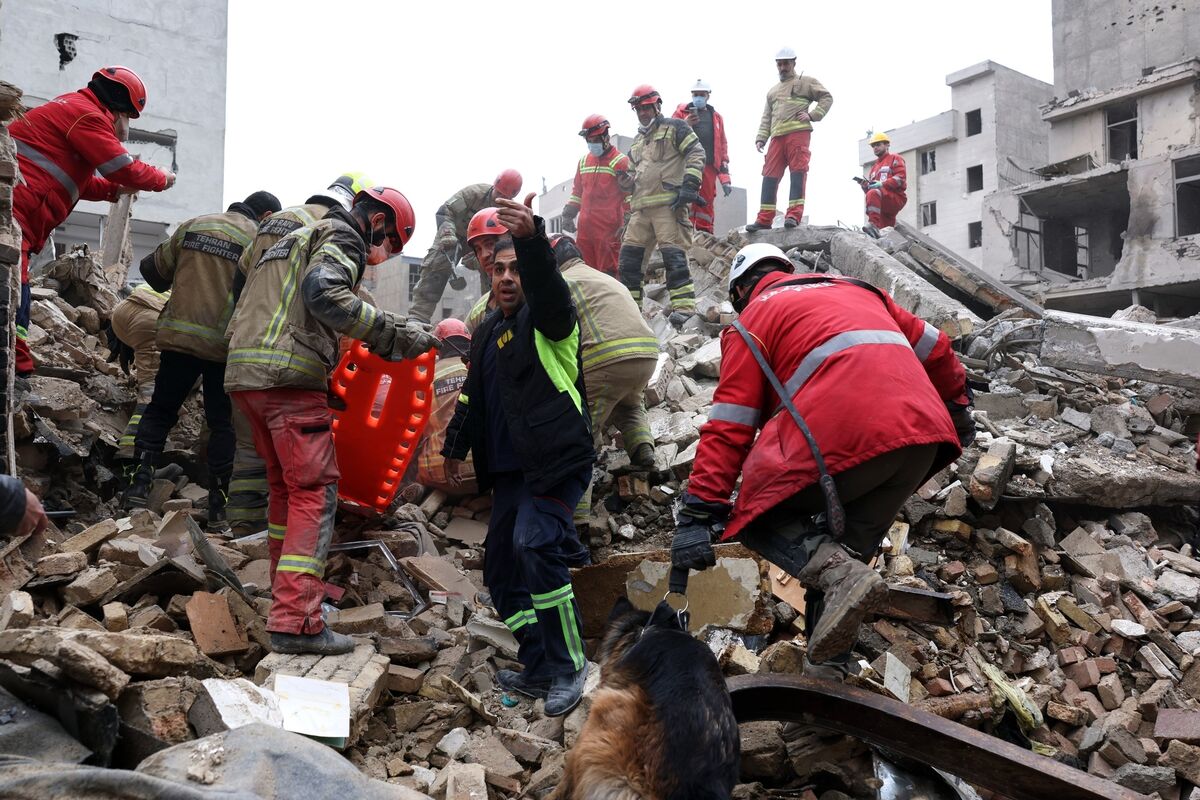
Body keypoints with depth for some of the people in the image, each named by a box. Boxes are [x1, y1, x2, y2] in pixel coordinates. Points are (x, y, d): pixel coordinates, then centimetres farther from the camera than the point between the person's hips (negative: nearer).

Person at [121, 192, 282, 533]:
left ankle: (140, 482, 2)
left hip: (178, 337, 3)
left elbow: (153, 268, 14)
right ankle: (218, 508, 8)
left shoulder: (192, 226, 10)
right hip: (225, 346, -2)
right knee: (222, 423, 7)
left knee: (160, 409, 15)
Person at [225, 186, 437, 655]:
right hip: (289, 375, -10)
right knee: (315, 492, -10)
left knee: (285, 485, 20)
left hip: (244, 373, 10)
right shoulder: (343, 238, 1)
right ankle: (296, 623, -16)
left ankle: (286, 587, 29)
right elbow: (323, 292, -20)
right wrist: (392, 333, -20)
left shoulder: (298, 240, 31)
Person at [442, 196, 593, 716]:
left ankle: (568, 666, -13)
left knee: (536, 546, -26)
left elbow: (548, 286, -30)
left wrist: (531, 237, -48)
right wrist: (456, 445, 30)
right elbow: (472, 394, 29)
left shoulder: (547, 318, -5)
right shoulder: (486, 332, 18)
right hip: (508, 469, 9)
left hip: (557, 461, -9)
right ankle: (539, 670, 21)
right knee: (502, 567, 9)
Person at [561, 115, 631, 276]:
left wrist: (628, 222, -11)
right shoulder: (584, 161, 18)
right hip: (585, 225, 7)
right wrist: (568, 215, 19)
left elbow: (631, 194, -6)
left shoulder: (620, 161, -3)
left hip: (609, 227, -7)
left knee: (608, 269, -6)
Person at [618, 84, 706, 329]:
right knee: (629, 253, 4)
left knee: (673, 254, -15)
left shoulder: (674, 127, 4)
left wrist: (689, 185, -16)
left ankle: (684, 307, -15)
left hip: (669, 203, -8)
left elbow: (696, 153, -6)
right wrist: (631, 203, 27)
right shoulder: (639, 139, 27)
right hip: (641, 208, 8)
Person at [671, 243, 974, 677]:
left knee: (758, 516, 11)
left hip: (844, 438, -6)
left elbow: (729, 425, 2)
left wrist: (699, 514, -1)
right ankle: (827, 666, 11)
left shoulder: (752, 319, 14)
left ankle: (839, 574, -15)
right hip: (925, 435, 7)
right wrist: (958, 408, 45)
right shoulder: (854, 287, 31)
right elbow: (935, 348, 33)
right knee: (846, 549, 19)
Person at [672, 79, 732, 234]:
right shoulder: (682, 111, 13)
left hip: (709, 166, 3)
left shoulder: (716, 117, 21)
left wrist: (725, 177, 10)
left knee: (707, 203, 1)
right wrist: (685, 125, -15)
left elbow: (723, 146, 18)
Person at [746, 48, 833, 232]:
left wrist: (812, 115, -5)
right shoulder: (772, 91, 30)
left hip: (798, 132, -5)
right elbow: (766, 118, 26)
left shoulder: (806, 82, 15)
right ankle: (764, 218, -7)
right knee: (770, 175, -4)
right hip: (777, 136, 5)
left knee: (798, 171, -14)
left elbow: (826, 97, 8)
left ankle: (794, 214, -20)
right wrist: (761, 138, 11)